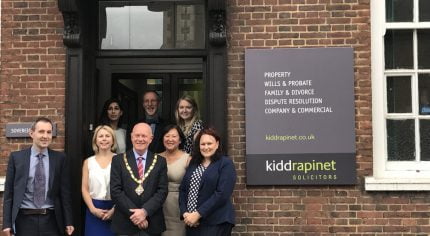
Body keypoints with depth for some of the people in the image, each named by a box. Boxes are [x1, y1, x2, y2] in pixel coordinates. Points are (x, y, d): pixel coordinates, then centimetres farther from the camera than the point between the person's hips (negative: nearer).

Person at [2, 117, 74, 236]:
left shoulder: (60, 158, 3)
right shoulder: (16, 157, 2)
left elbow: (65, 192, 4)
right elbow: (9, 192, 2)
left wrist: (68, 222, 1)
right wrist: (7, 223, -4)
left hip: (51, 220, 1)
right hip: (24, 220, 0)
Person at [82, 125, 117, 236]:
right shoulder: (88, 162, 8)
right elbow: (85, 189, 6)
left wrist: (114, 209, -11)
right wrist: (93, 209, -7)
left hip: (115, 209, -2)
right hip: (94, 210, 2)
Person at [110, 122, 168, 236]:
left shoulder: (160, 161, 4)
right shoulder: (118, 160, 1)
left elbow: (162, 191, -3)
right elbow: (115, 191, -6)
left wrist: (145, 211, -16)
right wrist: (133, 213, -15)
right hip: (125, 223, -1)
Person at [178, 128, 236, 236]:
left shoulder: (226, 164, -4)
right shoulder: (193, 164, 14)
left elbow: (222, 194, -14)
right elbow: (183, 189, 10)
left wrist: (198, 214, -16)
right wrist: (184, 213, -6)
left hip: (215, 223, -5)